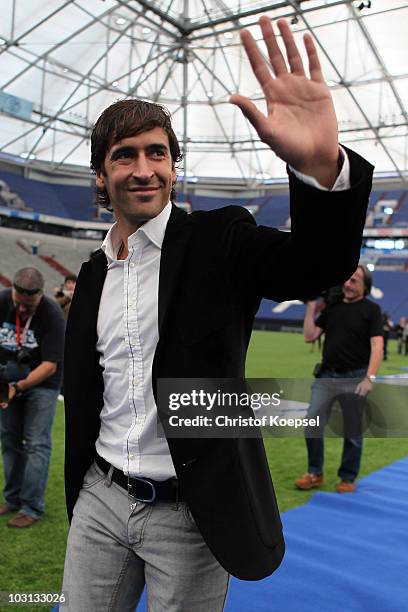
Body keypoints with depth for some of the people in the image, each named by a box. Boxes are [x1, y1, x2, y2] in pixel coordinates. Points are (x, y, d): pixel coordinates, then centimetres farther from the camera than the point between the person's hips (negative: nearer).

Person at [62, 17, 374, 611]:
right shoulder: (93, 273, 7)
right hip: (100, 500, 5)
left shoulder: (217, 240, -8)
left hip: (191, 513, -4)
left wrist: (321, 163, -45)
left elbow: (322, 264, -26)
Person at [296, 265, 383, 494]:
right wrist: (311, 307, 3)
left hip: (354, 379, -4)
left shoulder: (371, 309, -3)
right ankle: (315, 473, 17)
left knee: (352, 432, 8)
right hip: (326, 377, 4)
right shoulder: (332, 308, 11)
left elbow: (377, 346, -12)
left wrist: (370, 378, -23)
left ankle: (348, 478, 24)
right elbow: (309, 336, 7)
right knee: (312, 424, 0)